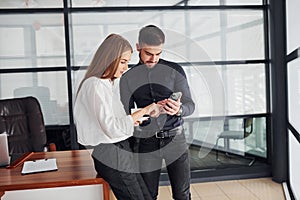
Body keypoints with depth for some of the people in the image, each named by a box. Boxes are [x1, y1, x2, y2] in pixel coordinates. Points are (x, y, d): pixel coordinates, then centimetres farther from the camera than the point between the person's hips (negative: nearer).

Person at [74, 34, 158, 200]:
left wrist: (133, 119, 4)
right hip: (110, 153, -9)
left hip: (121, 149, 9)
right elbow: (111, 128, -22)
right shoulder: (95, 85, -16)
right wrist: (143, 111, -17)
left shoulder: (110, 84, 14)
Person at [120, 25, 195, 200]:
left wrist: (179, 110, -27)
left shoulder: (175, 70, 0)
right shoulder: (128, 78, 3)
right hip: (145, 141, 1)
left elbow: (190, 105, -3)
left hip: (175, 138, 0)